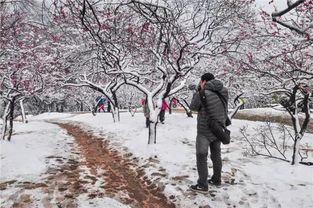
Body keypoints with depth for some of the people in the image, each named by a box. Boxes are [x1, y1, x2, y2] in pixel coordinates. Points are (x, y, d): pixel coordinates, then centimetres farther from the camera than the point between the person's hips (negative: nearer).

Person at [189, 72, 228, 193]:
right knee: (216, 155, 19)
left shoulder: (202, 94, -19)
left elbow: (193, 107, -5)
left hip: (205, 131, -7)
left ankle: (202, 185, 9)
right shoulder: (223, 92, -1)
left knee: (201, 157, 3)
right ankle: (216, 179, 33)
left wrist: (197, 92, 3)